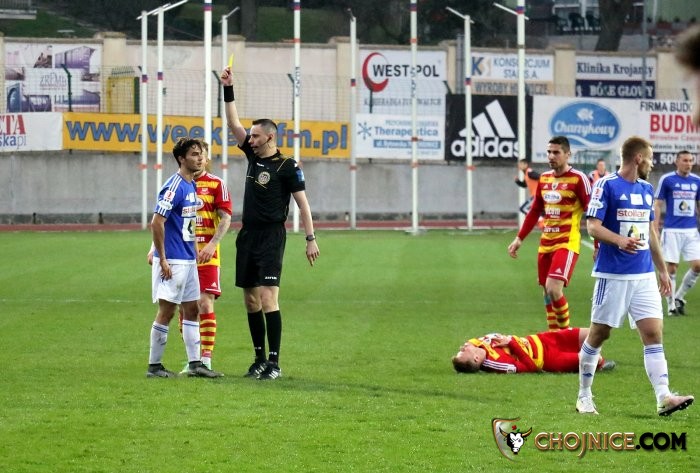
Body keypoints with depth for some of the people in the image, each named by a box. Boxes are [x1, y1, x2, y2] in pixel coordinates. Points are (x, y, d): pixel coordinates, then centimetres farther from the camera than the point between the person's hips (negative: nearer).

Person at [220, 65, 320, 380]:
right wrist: (228, 89, 2)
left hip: (271, 237, -7)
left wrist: (310, 239, -11)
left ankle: (274, 362, -12)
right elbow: (234, 124, 11)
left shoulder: (287, 166, -8)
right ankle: (260, 358, 14)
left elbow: (302, 202, -7)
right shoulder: (254, 155, 10)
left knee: (268, 300, -13)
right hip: (248, 236, 7)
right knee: (251, 301, 8)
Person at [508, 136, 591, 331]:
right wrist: (519, 239, 18)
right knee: (547, 294, 10)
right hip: (545, 244, 7)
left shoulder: (578, 179, -9)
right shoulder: (544, 178, 12)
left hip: (567, 243, -7)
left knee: (553, 289, -20)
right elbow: (534, 211, 22)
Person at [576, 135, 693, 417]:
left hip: (644, 276, 6)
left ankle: (663, 398, -14)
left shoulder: (646, 190, 15)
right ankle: (584, 396, 16)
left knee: (653, 333, -6)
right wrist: (620, 240, -31)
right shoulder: (607, 185, -7)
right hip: (612, 275, -6)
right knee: (598, 335, 3)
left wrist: (662, 271, 23)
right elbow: (593, 226, -13)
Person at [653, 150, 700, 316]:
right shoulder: (667, 179, -3)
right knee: (671, 268, -4)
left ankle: (679, 297, 14)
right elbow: (657, 205, -1)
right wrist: (655, 229, -7)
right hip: (672, 231, -4)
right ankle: (671, 305, 8)